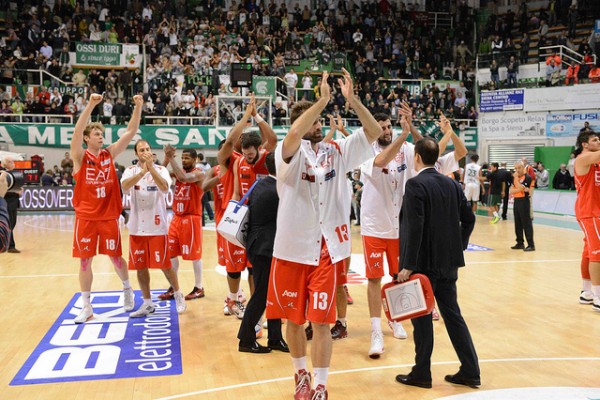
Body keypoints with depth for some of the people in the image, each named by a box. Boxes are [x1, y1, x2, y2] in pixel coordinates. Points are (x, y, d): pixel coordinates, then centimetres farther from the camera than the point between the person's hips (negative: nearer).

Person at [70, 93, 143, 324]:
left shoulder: (109, 154, 5)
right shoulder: (80, 156, -4)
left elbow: (131, 132, 0)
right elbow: (78, 130, -21)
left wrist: (138, 107, -8)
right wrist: (91, 105, -29)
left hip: (109, 216, 2)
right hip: (85, 217, -2)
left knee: (115, 256, 9)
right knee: (85, 260, 3)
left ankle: (127, 289, 35)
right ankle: (87, 307, 14)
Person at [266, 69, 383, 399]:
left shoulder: (337, 151, 5)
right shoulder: (289, 152, -6)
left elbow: (374, 132, -3)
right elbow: (293, 134, -30)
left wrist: (352, 100, -15)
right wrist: (323, 99, -28)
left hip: (326, 249, 1)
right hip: (292, 248, -1)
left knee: (320, 321, 1)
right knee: (293, 319, 12)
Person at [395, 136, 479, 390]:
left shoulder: (415, 184, -15)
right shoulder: (452, 184, 8)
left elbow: (415, 226, -21)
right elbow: (469, 219, 10)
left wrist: (408, 265, -19)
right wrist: (458, 247, 18)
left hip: (424, 263, -7)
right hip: (448, 262, 7)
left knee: (422, 317, 4)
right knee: (452, 314, 14)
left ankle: (421, 374, 16)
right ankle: (470, 371, 19)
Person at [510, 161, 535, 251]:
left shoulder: (527, 177, -9)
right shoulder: (515, 178, 12)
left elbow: (520, 188, -20)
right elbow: (511, 191, 2)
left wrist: (516, 178, -15)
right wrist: (520, 189, -13)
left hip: (524, 201, -7)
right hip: (516, 201, 7)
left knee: (526, 223, -8)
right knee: (518, 224, 11)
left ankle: (531, 245, -6)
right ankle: (520, 243, 20)